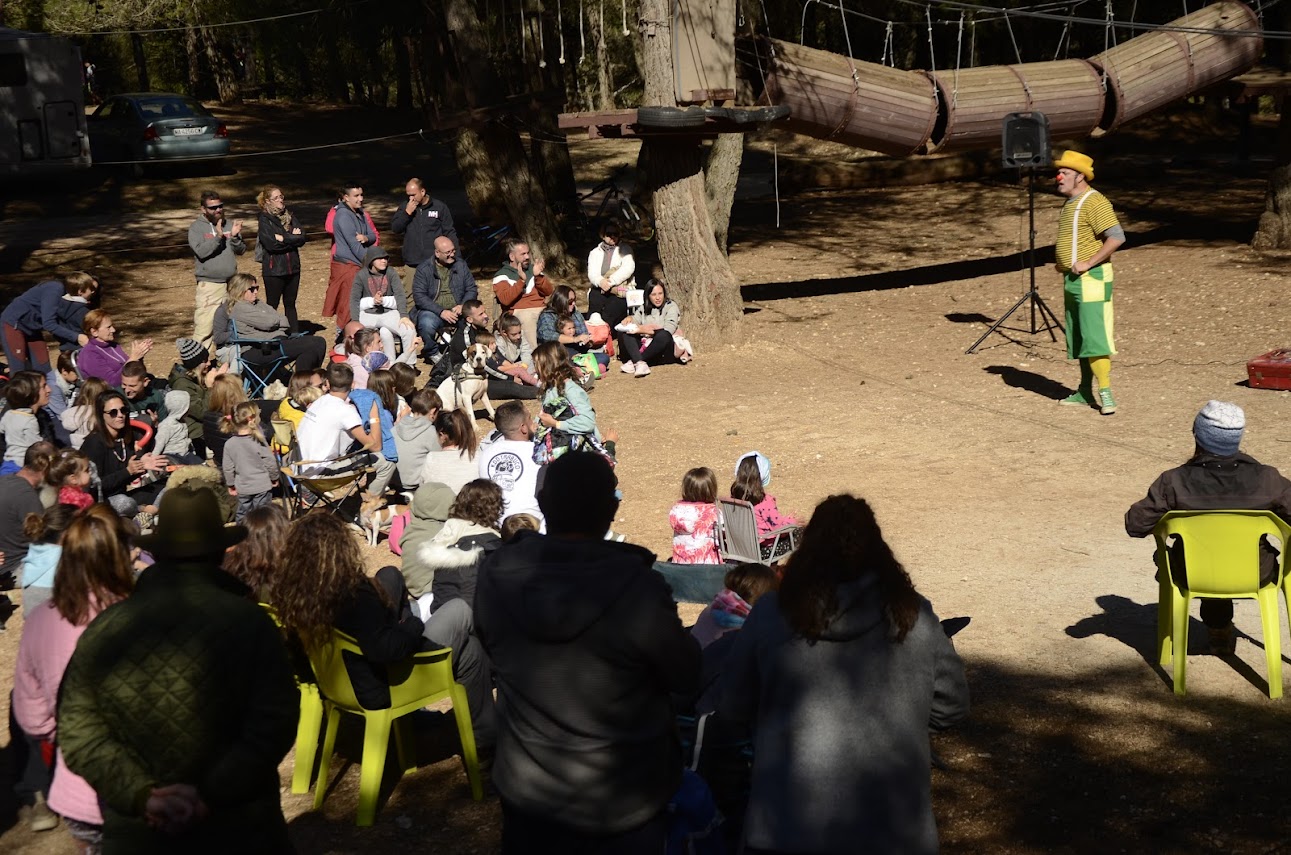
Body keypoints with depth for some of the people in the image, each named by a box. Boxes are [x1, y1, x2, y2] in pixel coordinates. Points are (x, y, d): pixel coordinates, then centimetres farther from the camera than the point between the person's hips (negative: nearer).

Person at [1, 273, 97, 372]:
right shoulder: (55, 289, -28)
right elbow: (49, 324, -32)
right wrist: (76, 337, -31)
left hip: (32, 329, 8)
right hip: (13, 324, -8)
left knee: (43, 369, 4)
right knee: (19, 371, -10)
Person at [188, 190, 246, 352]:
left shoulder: (229, 225, 10)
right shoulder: (196, 228, -3)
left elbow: (241, 250, 6)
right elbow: (201, 251, -16)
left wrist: (235, 237, -12)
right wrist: (218, 237, -23)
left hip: (231, 282, 5)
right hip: (210, 284, -5)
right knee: (205, 323, -11)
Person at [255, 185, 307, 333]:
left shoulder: (290, 216, 10)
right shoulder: (264, 219, -6)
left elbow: (302, 238, -2)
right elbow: (270, 243, -18)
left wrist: (283, 238, -12)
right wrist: (292, 238, -10)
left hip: (292, 267, 5)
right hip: (274, 269, -5)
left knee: (290, 304, 13)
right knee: (272, 305, 3)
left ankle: (294, 335, 17)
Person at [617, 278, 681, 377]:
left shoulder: (671, 306, 2)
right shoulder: (643, 309, 16)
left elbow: (667, 332, -12)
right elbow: (630, 325, 5)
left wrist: (641, 329, -8)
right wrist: (643, 328, -14)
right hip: (644, 346, 4)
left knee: (663, 335, -36)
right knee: (623, 332, -16)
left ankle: (633, 362, -35)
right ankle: (640, 363, -40)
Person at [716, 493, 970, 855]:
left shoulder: (772, 612, -7)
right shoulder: (914, 615, -4)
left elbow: (732, 707, 3)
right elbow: (951, 706, 5)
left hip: (788, 823, -1)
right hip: (893, 825, 1)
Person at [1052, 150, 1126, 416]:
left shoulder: (1094, 202, -15)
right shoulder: (1070, 203, 15)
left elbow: (1117, 237, -24)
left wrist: (1088, 263, -23)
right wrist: (1062, 259, 14)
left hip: (1091, 279, -10)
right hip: (1072, 280, 10)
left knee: (1094, 336, -13)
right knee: (1078, 338, 11)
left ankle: (1105, 393, -13)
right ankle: (1085, 391, 17)